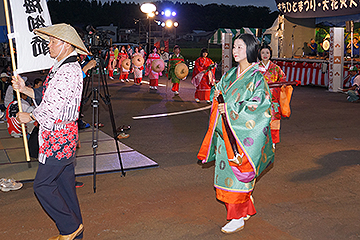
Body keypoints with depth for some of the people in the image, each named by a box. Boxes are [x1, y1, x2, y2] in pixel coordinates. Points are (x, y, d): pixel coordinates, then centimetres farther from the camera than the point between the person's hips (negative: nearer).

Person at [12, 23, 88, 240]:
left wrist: (29, 117, -6)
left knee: (43, 185, -3)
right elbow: (46, 97, 17)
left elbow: (51, 108, -21)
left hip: (58, 137, -10)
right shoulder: (62, 67, 15)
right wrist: (24, 88, 6)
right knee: (64, 185, 15)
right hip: (63, 135, 10)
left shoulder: (68, 71, -20)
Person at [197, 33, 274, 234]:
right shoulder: (231, 74, 11)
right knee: (227, 172, 12)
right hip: (226, 132, 7)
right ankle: (247, 210, 28)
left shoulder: (256, 77, -10)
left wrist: (231, 109, -19)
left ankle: (238, 219, 9)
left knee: (238, 176, -3)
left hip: (243, 134, -7)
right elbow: (220, 89, 23)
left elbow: (259, 106, -17)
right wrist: (217, 94, -2)